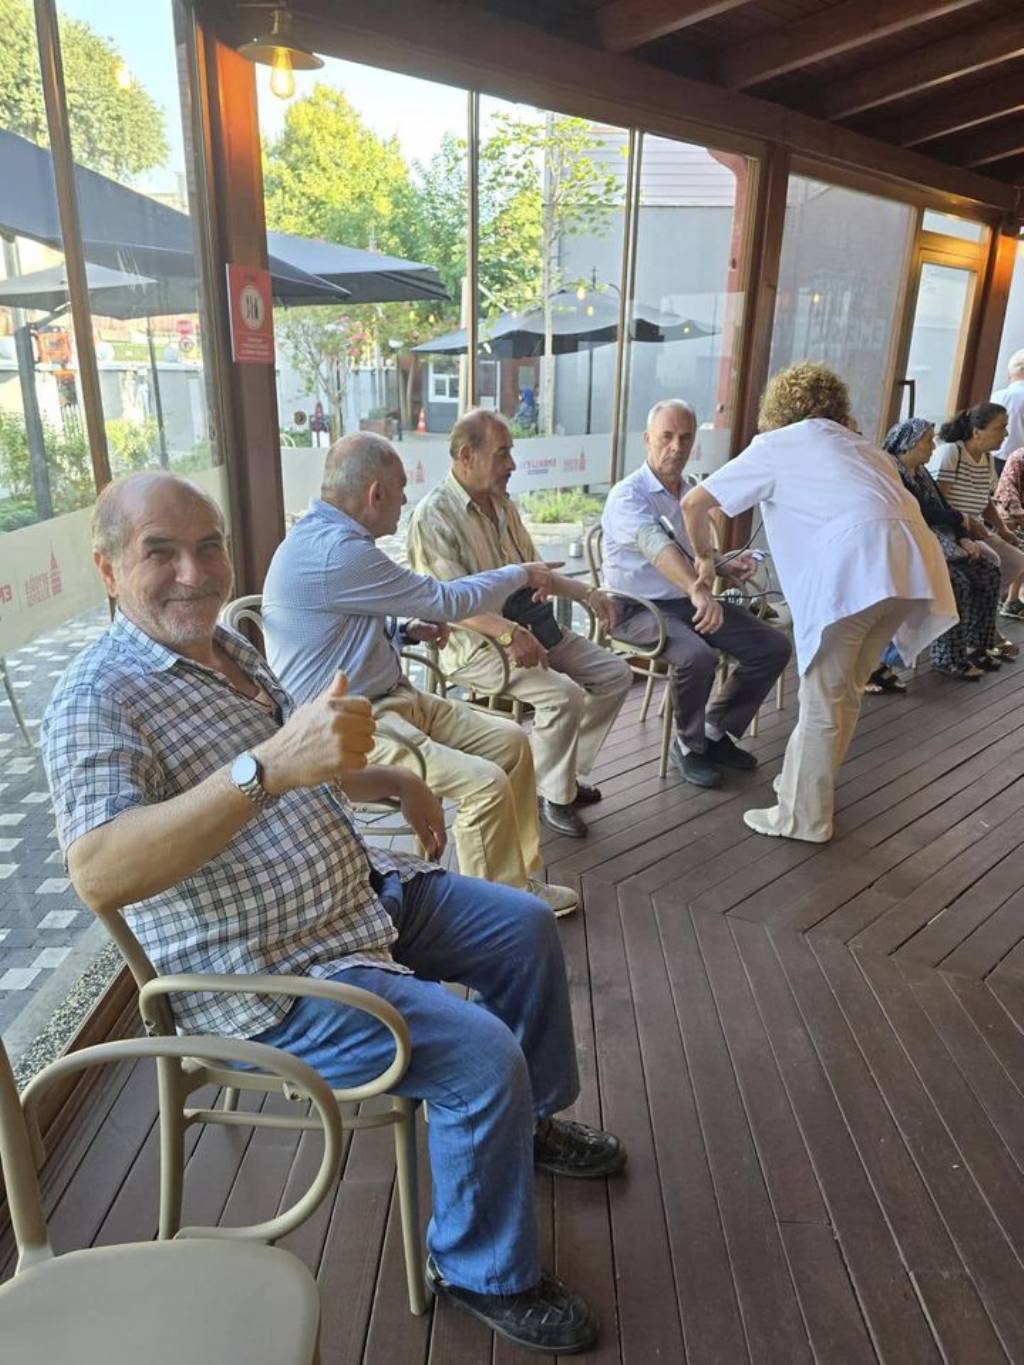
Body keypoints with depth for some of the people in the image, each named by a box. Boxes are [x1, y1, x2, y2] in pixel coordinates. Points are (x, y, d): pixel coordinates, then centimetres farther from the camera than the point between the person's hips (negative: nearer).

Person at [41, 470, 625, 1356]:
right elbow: (98, 875, -37)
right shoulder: (99, 700, -20)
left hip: (362, 893, 9)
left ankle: (530, 1118, 37)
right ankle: (487, 1274, 10)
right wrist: (269, 766, -45)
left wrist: (392, 782, 10)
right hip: (268, 981, -9)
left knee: (527, 928, 15)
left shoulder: (228, 647, 7)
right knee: (481, 1056, -20)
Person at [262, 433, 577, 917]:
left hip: (391, 699, 11)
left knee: (510, 740, 3)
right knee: (485, 783, -24)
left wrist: (405, 630, 9)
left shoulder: (328, 536, 10)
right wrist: (521, 574, 1)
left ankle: (519, 882, 15)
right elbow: (446, 601, -15)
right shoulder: (332, 552, -23)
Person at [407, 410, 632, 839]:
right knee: (565, 695, -27)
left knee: (616, 674, 1)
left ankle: (561, 773, 13)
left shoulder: (501, 503, 13)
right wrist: (509, 633, -37)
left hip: (532, 623, 9)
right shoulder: (433, 517, -14)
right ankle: (553, 796, -2)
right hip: (477, 641, -9)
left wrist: (587, 593, 10)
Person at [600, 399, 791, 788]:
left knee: (773, 647, -3)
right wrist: (698, 590, -53)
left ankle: (716, 731, 13)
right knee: (698, 656, -35)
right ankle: (689, 746, -7)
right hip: (639, 607, -7)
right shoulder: (627, 495, -16)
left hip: (688, 600, 8)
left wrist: (725, 567, -2)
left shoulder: (693, 493, 10)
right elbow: (656, 546, -36)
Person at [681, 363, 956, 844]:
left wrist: (705, 558, 31)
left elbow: (694, 503, 14)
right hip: (911, 559, 7)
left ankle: (803, 818, 17)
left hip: (854, 566, -7)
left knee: (823, 701, 5)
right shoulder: (862, 447, 36)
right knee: (843, 693, 20)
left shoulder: (777, 444, 18)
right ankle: (805, 784, 35)